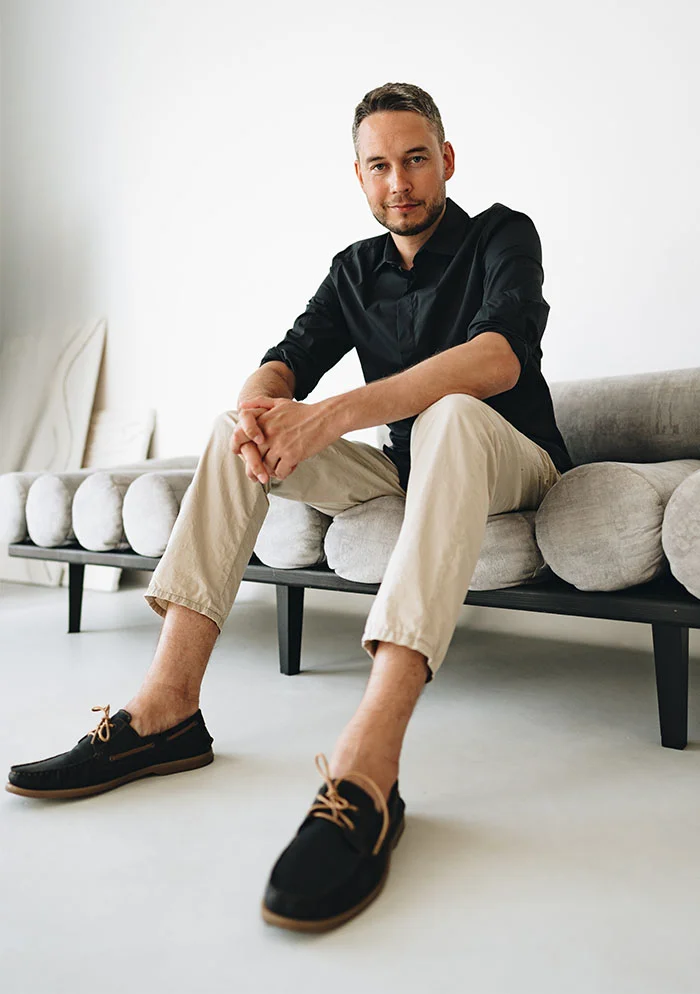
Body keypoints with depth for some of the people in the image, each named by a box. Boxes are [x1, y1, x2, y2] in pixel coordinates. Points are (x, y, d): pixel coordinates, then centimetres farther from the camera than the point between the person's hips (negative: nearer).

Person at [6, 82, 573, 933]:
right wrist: (258, 405, -28)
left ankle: (365, 767, -53)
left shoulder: (502, 235, -6)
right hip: (402, 470, 5)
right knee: (238, 426, -11)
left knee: (450, 414, -39)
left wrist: (334, 413, -37)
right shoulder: (355, 268, 10)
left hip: (506, 462, -4)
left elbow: (500, 354, -27)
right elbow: (287, 360, -1)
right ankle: (168, 705, -22)